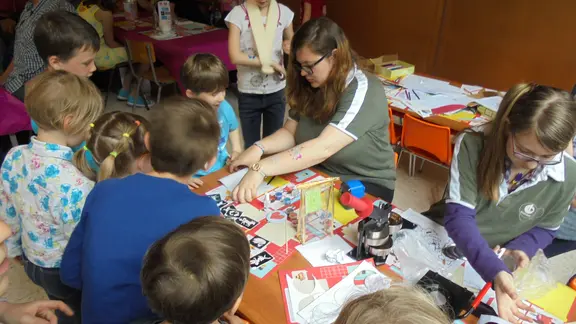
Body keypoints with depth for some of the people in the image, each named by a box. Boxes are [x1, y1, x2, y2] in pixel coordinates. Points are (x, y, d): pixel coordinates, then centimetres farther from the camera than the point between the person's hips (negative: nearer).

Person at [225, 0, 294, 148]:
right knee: (251, 144, 11)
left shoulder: (284, 12, -4)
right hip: (249, 93, -2)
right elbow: (235, 57, -19)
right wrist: (270, 63, -17)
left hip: (276, 91, 2)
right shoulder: (238, 14, -12)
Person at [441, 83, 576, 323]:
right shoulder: (472, 146, -23)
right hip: (451, 243, -2)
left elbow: (545, 228, 4)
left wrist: (519, 249, -17)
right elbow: (459, 216, -28)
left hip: (504, 262, 2)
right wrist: (495, 271, -40)